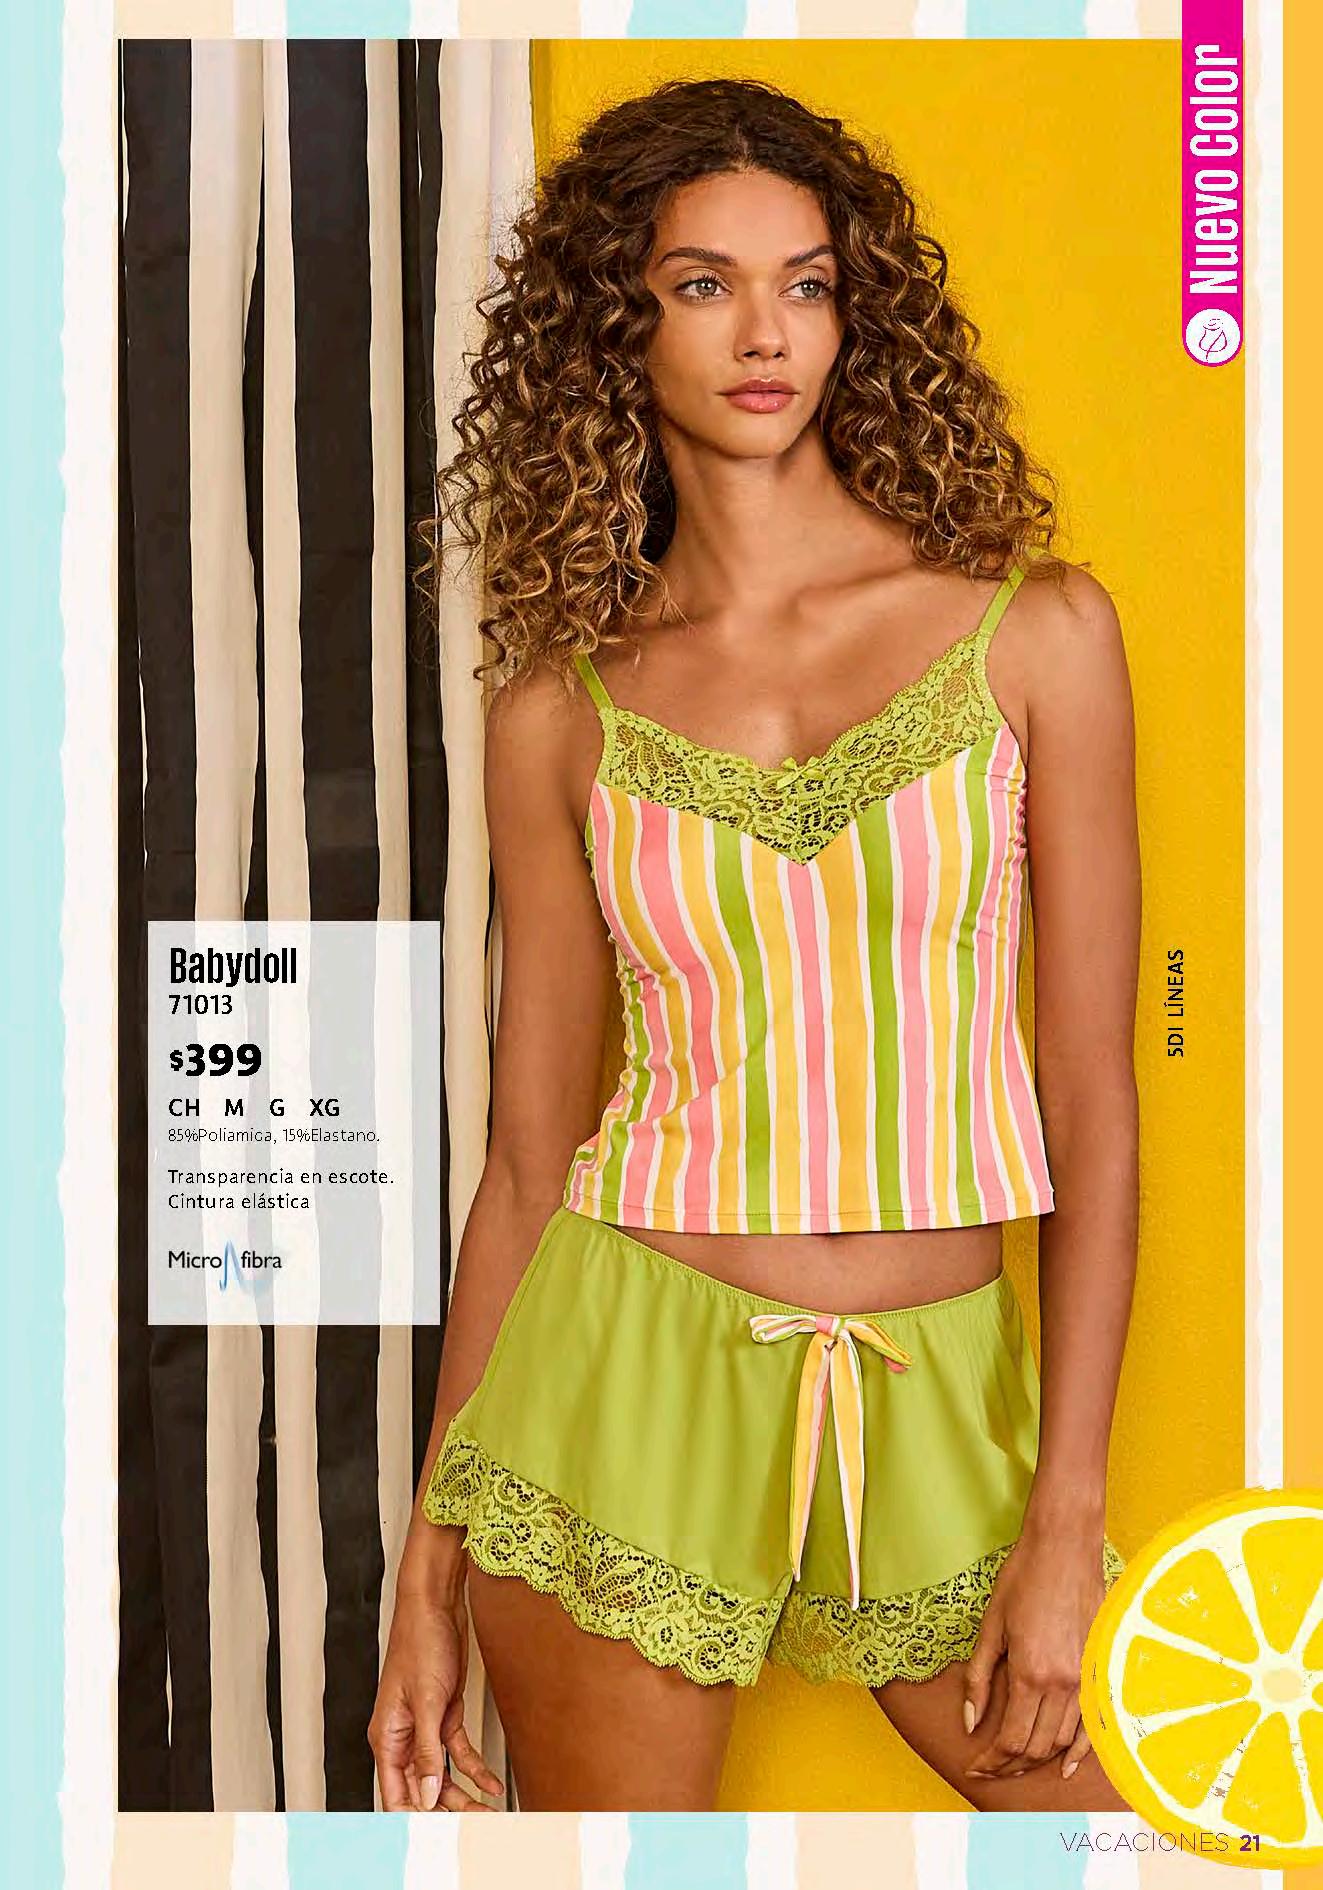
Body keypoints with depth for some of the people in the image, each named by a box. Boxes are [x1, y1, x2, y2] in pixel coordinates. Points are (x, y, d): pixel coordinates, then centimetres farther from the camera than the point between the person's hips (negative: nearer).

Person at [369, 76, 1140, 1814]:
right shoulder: (560, 712, 2)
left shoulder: (1035, 631, -1)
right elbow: (528, 1155, 4)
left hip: (939, 1395, 0)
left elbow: (1093, 1100, -2)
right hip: (630, 1365, 0)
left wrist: (1066, 1515, -6)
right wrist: (428, 1574, 4)